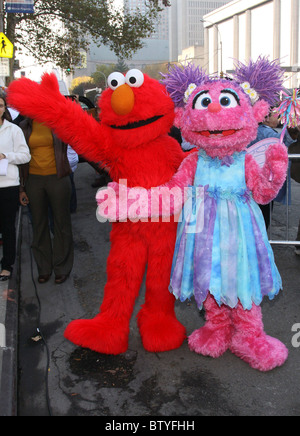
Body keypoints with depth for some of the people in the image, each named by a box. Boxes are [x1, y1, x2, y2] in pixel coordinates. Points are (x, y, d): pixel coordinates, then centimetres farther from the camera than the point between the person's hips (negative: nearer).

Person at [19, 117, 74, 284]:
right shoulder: (25, 127, 7)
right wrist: (22, 188, 7)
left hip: (57, 178, -2)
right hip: (34, 180, 2)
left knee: (61, 224, 4)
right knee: (39, 225, 9)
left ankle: (62, 268, 19)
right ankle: (44, 268, 23)